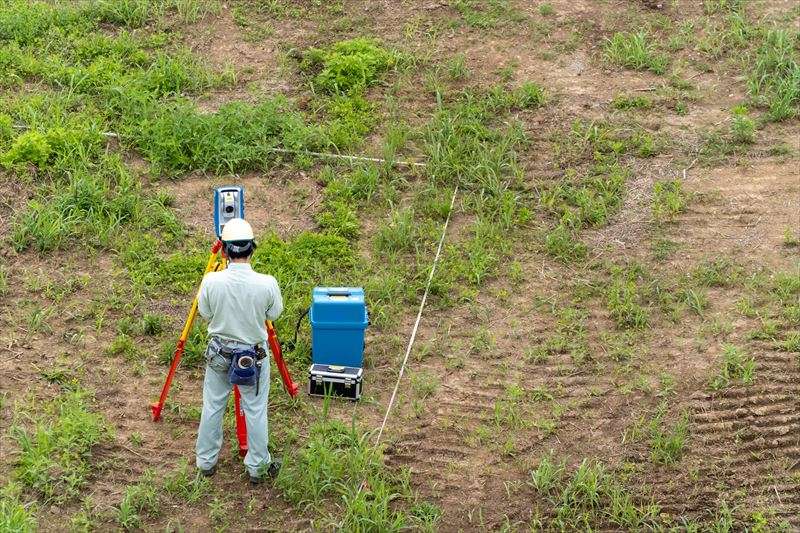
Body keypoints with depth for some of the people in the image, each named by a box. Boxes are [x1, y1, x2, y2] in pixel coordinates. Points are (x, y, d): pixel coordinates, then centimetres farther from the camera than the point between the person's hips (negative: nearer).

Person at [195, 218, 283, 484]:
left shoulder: (211, 281, -21)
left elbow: (205, 313, -3)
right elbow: (274, 314, -4)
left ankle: (206, 461, 33)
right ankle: (258, 466, 26)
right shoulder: (267, 284, -23)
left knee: (212, 407, 18)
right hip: (254, 355, -1)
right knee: (255, 410, 14)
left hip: (218, 353, 1)